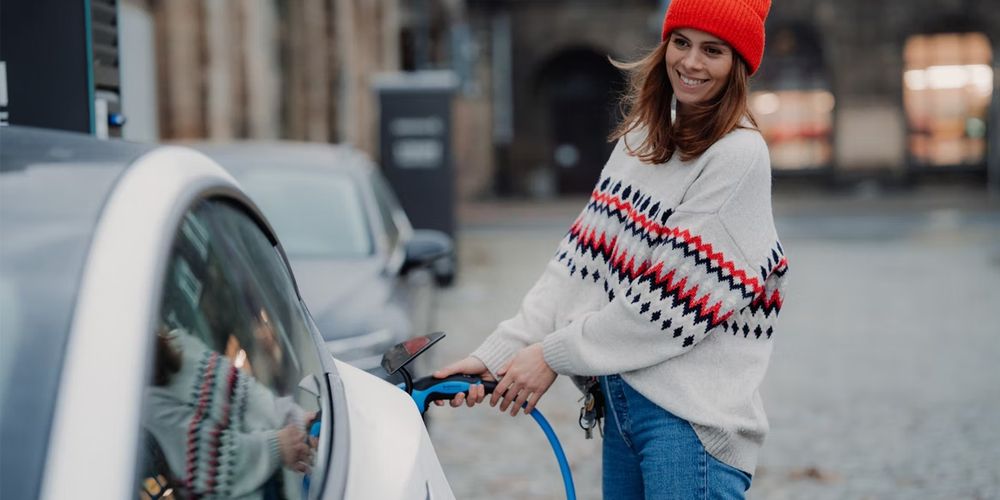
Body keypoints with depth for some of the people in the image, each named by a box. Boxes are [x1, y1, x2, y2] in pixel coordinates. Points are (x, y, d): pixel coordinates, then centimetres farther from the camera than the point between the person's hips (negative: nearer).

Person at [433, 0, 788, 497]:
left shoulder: (739, 154, -11)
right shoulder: (642, 137, 12)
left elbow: (677, 298, -16)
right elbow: (584, 257, 6)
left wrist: (553, 355, -11)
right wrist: (496, 353, -4)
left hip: (690, 415, -7)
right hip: (620, 398, 7)